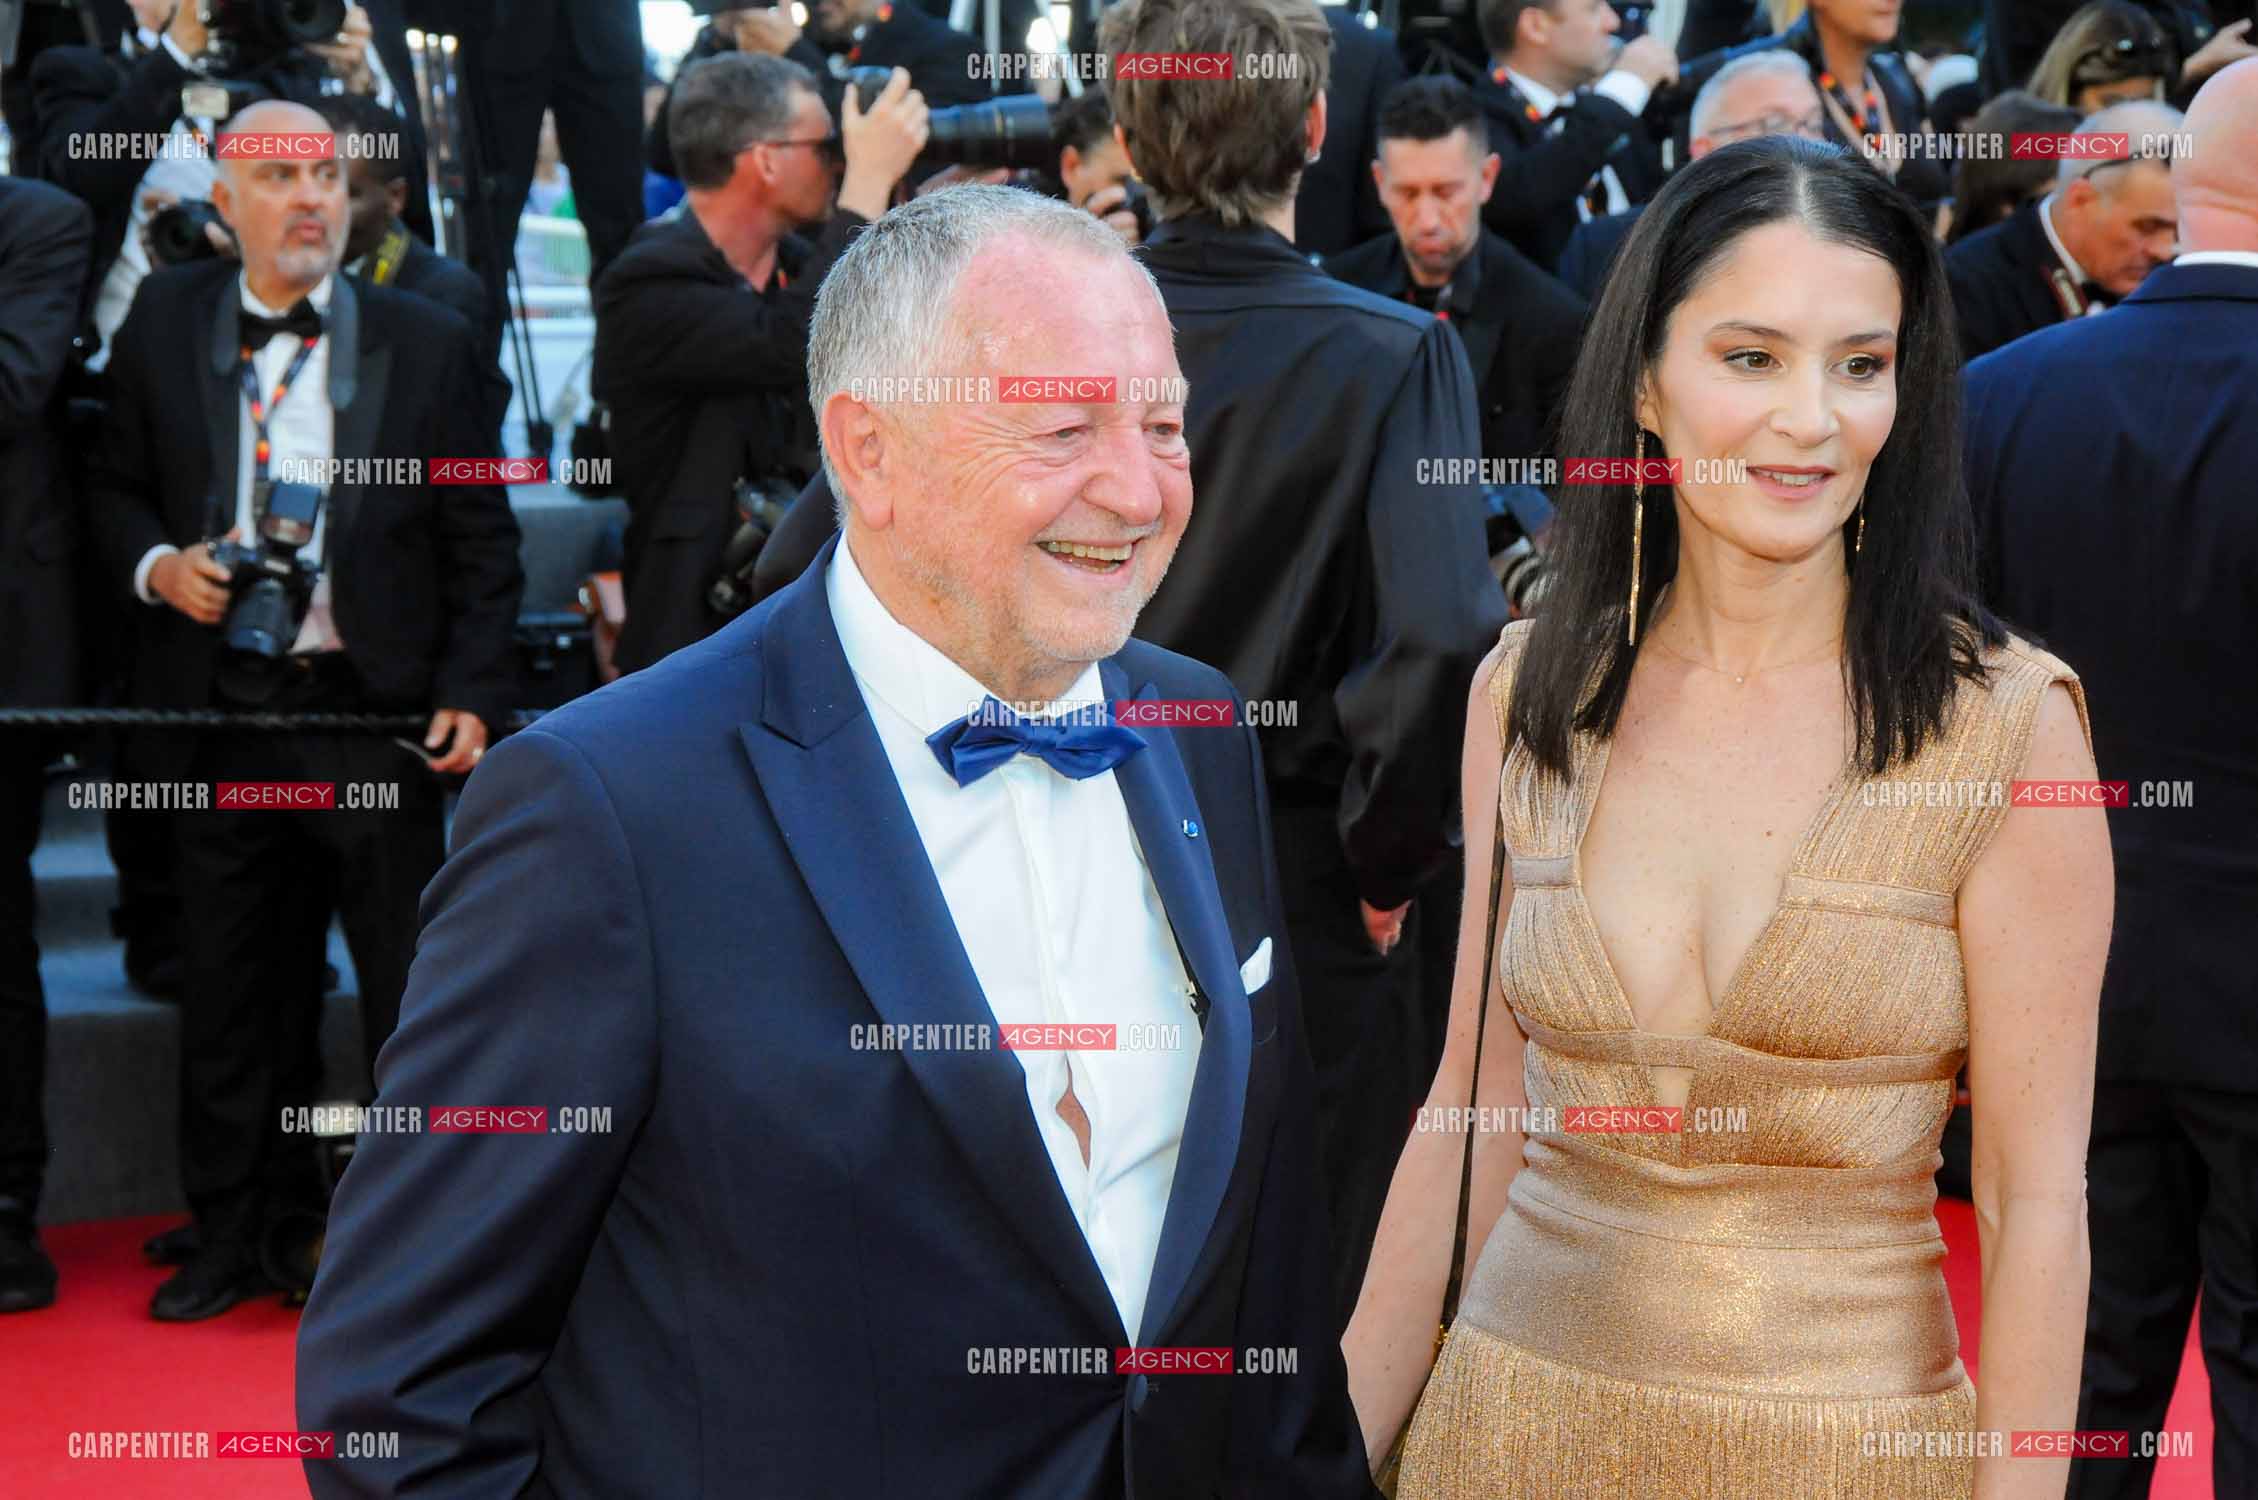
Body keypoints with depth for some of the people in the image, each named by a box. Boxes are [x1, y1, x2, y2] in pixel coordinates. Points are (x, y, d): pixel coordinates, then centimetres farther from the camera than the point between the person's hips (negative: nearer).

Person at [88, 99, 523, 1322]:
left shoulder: (424, 340, 3)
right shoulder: (163, 323, 7)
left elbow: (481, 541, 3)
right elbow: (116, 489, 14)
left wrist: (471, 693, -6)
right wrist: (155, 565, -8)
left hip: (376, 714, -2)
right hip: (219, 715, 2)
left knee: (413, 986, 3)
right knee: (229, 992, 11)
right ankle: (233, 1237, 24)